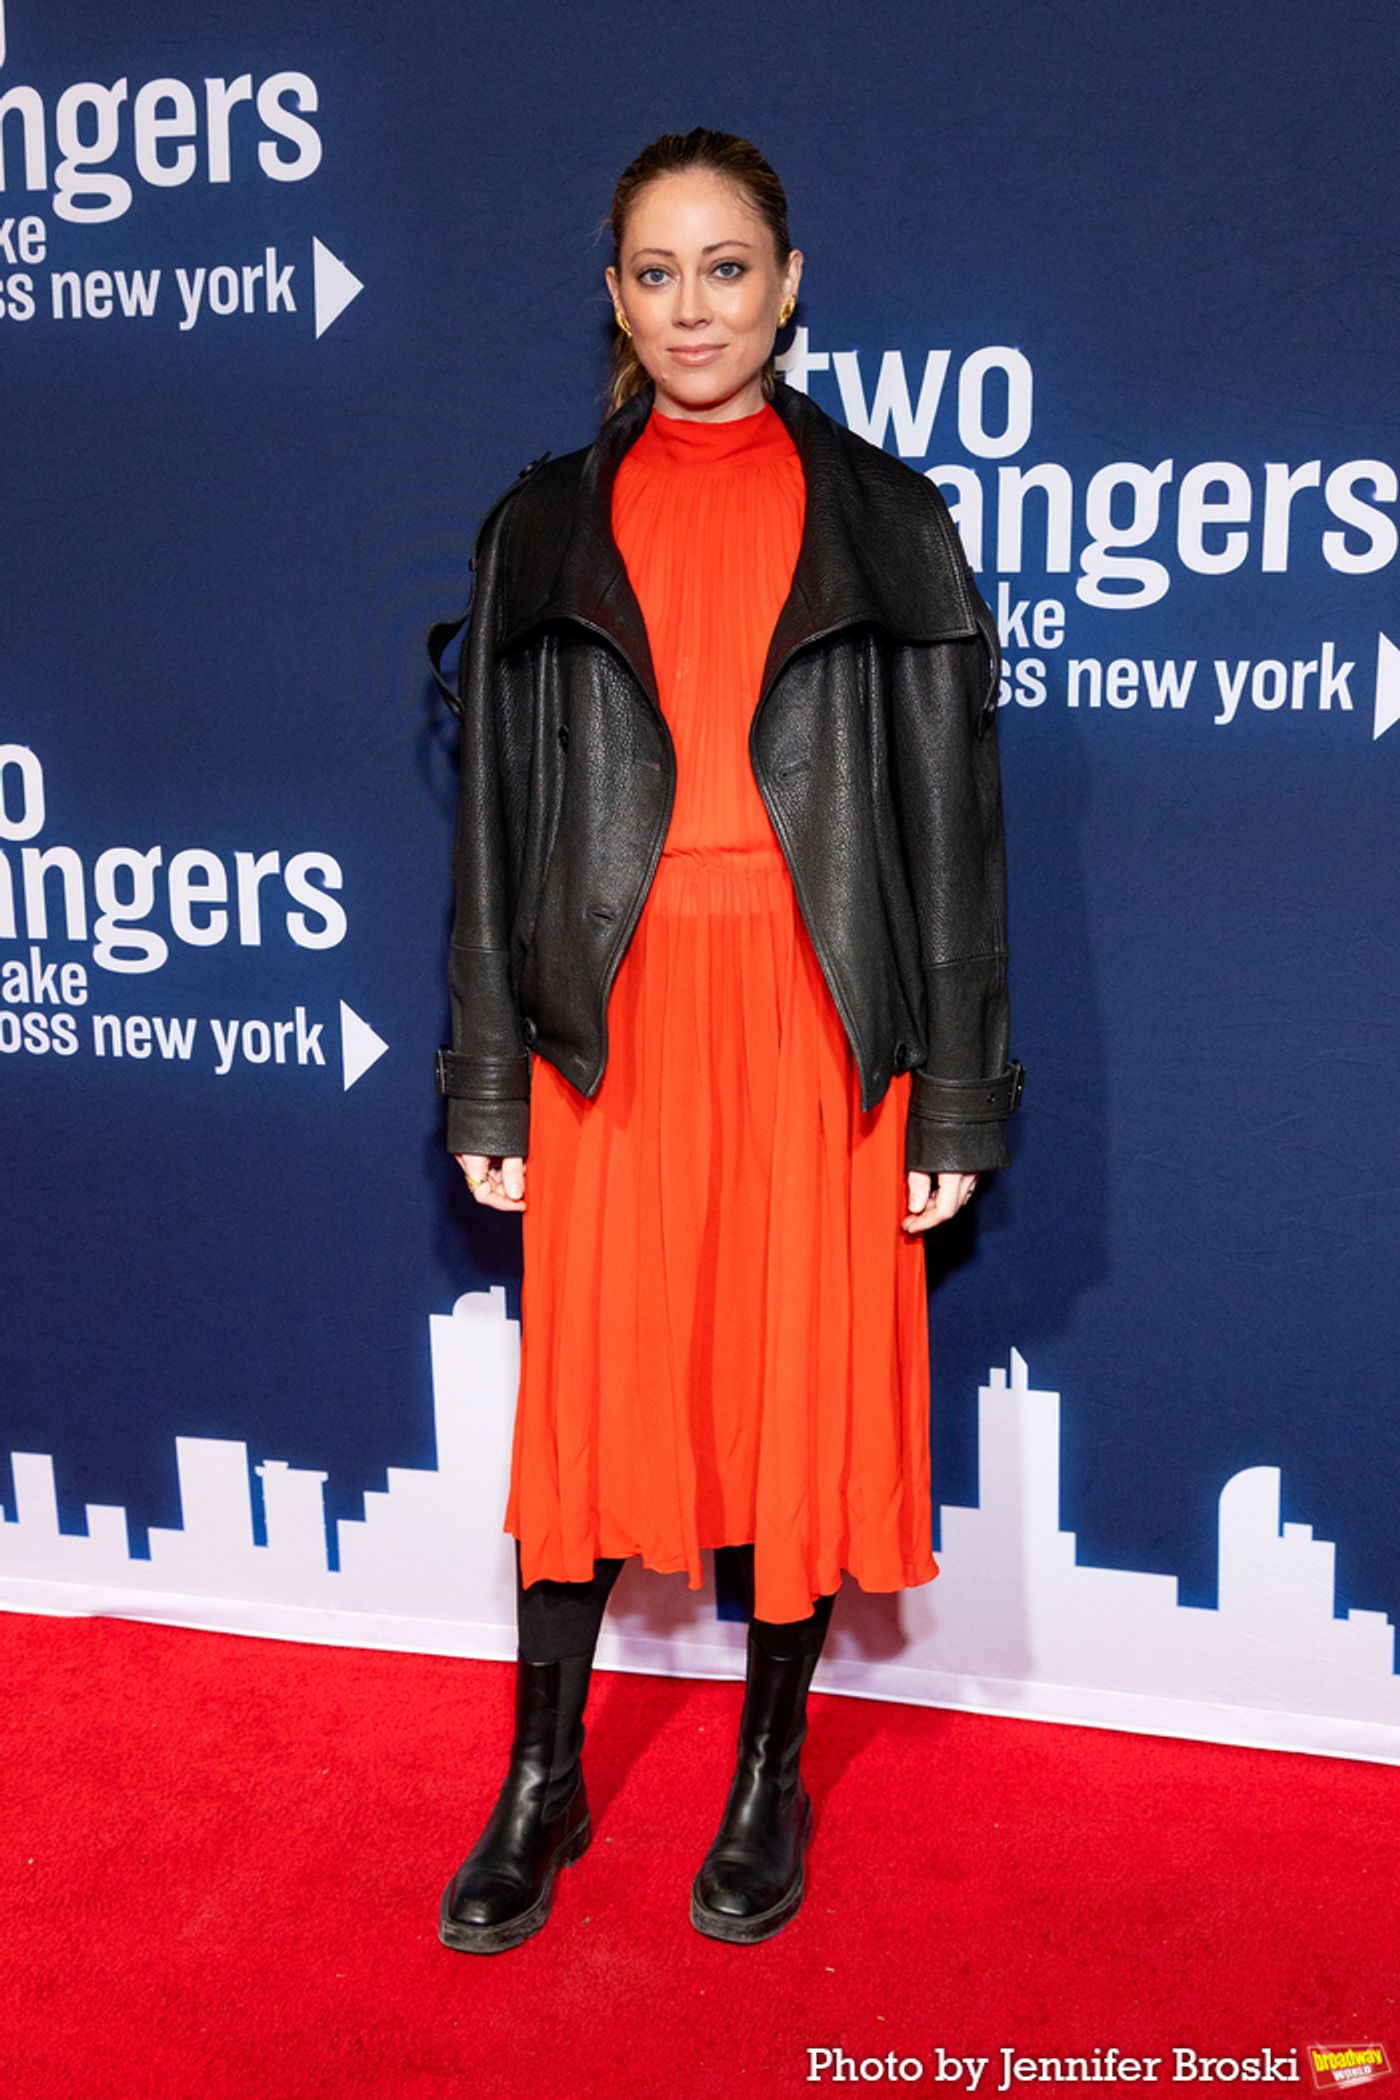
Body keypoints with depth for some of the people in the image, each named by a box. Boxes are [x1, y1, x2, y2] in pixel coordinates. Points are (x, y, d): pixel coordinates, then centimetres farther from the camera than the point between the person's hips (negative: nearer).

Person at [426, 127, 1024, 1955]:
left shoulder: (885, 521, 4)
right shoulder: (546, 530, 8)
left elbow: (952, 814, 3)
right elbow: (496, 819, 7)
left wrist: (956, 1100, -2)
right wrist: (488, 1088, 4)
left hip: (820, 1019, -1)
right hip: (612, 1017, 1)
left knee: (801, 1391, 7)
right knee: (589, 1390, 7)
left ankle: (771, 1777, 26)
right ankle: (543, 1782, 25)